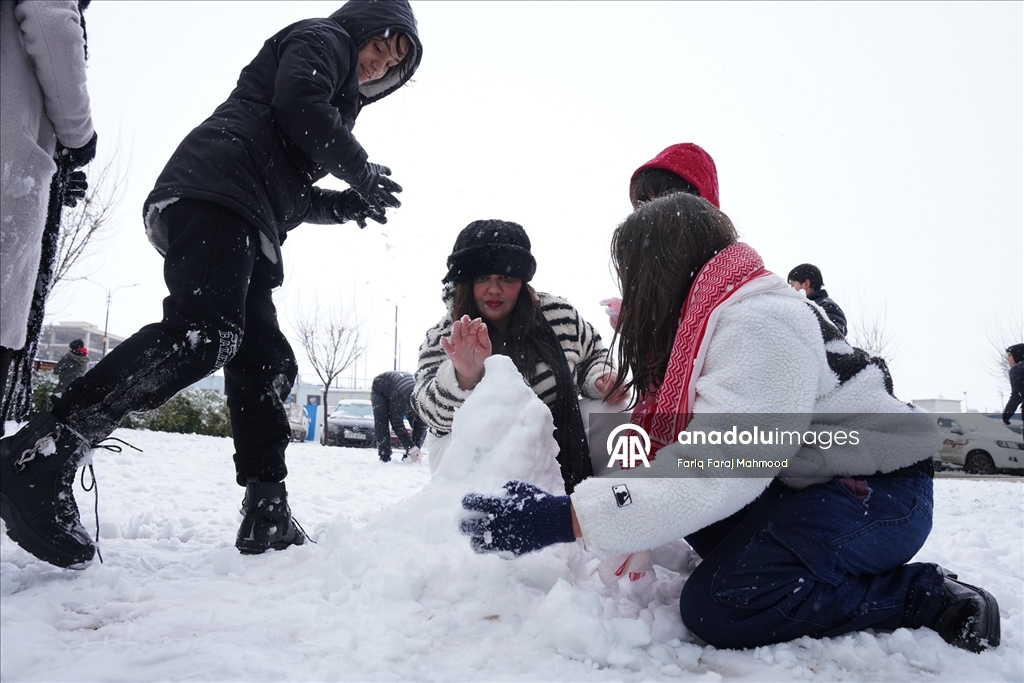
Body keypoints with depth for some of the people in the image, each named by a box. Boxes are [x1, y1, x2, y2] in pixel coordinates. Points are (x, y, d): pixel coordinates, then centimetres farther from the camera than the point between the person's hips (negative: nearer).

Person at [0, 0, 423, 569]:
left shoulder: (338, 101, 38)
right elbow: (299, 102, -9)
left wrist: (349, 206, 17)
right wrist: (362, 171, 1)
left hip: (245, 230, 10)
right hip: (214, 191, -10)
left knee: (266, 363, 2)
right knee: (202, 333, -29)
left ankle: (268, 520, 2)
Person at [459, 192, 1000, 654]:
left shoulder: (760, 322, -23)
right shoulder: (701, 324, 9)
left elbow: (717, 470, -34)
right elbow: (673, 453, 4)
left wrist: (566, 519, -37)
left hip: (876, 490, -10)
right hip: (802, 486, 10)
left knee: (716, 605, -22)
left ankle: (931, 597, -7)